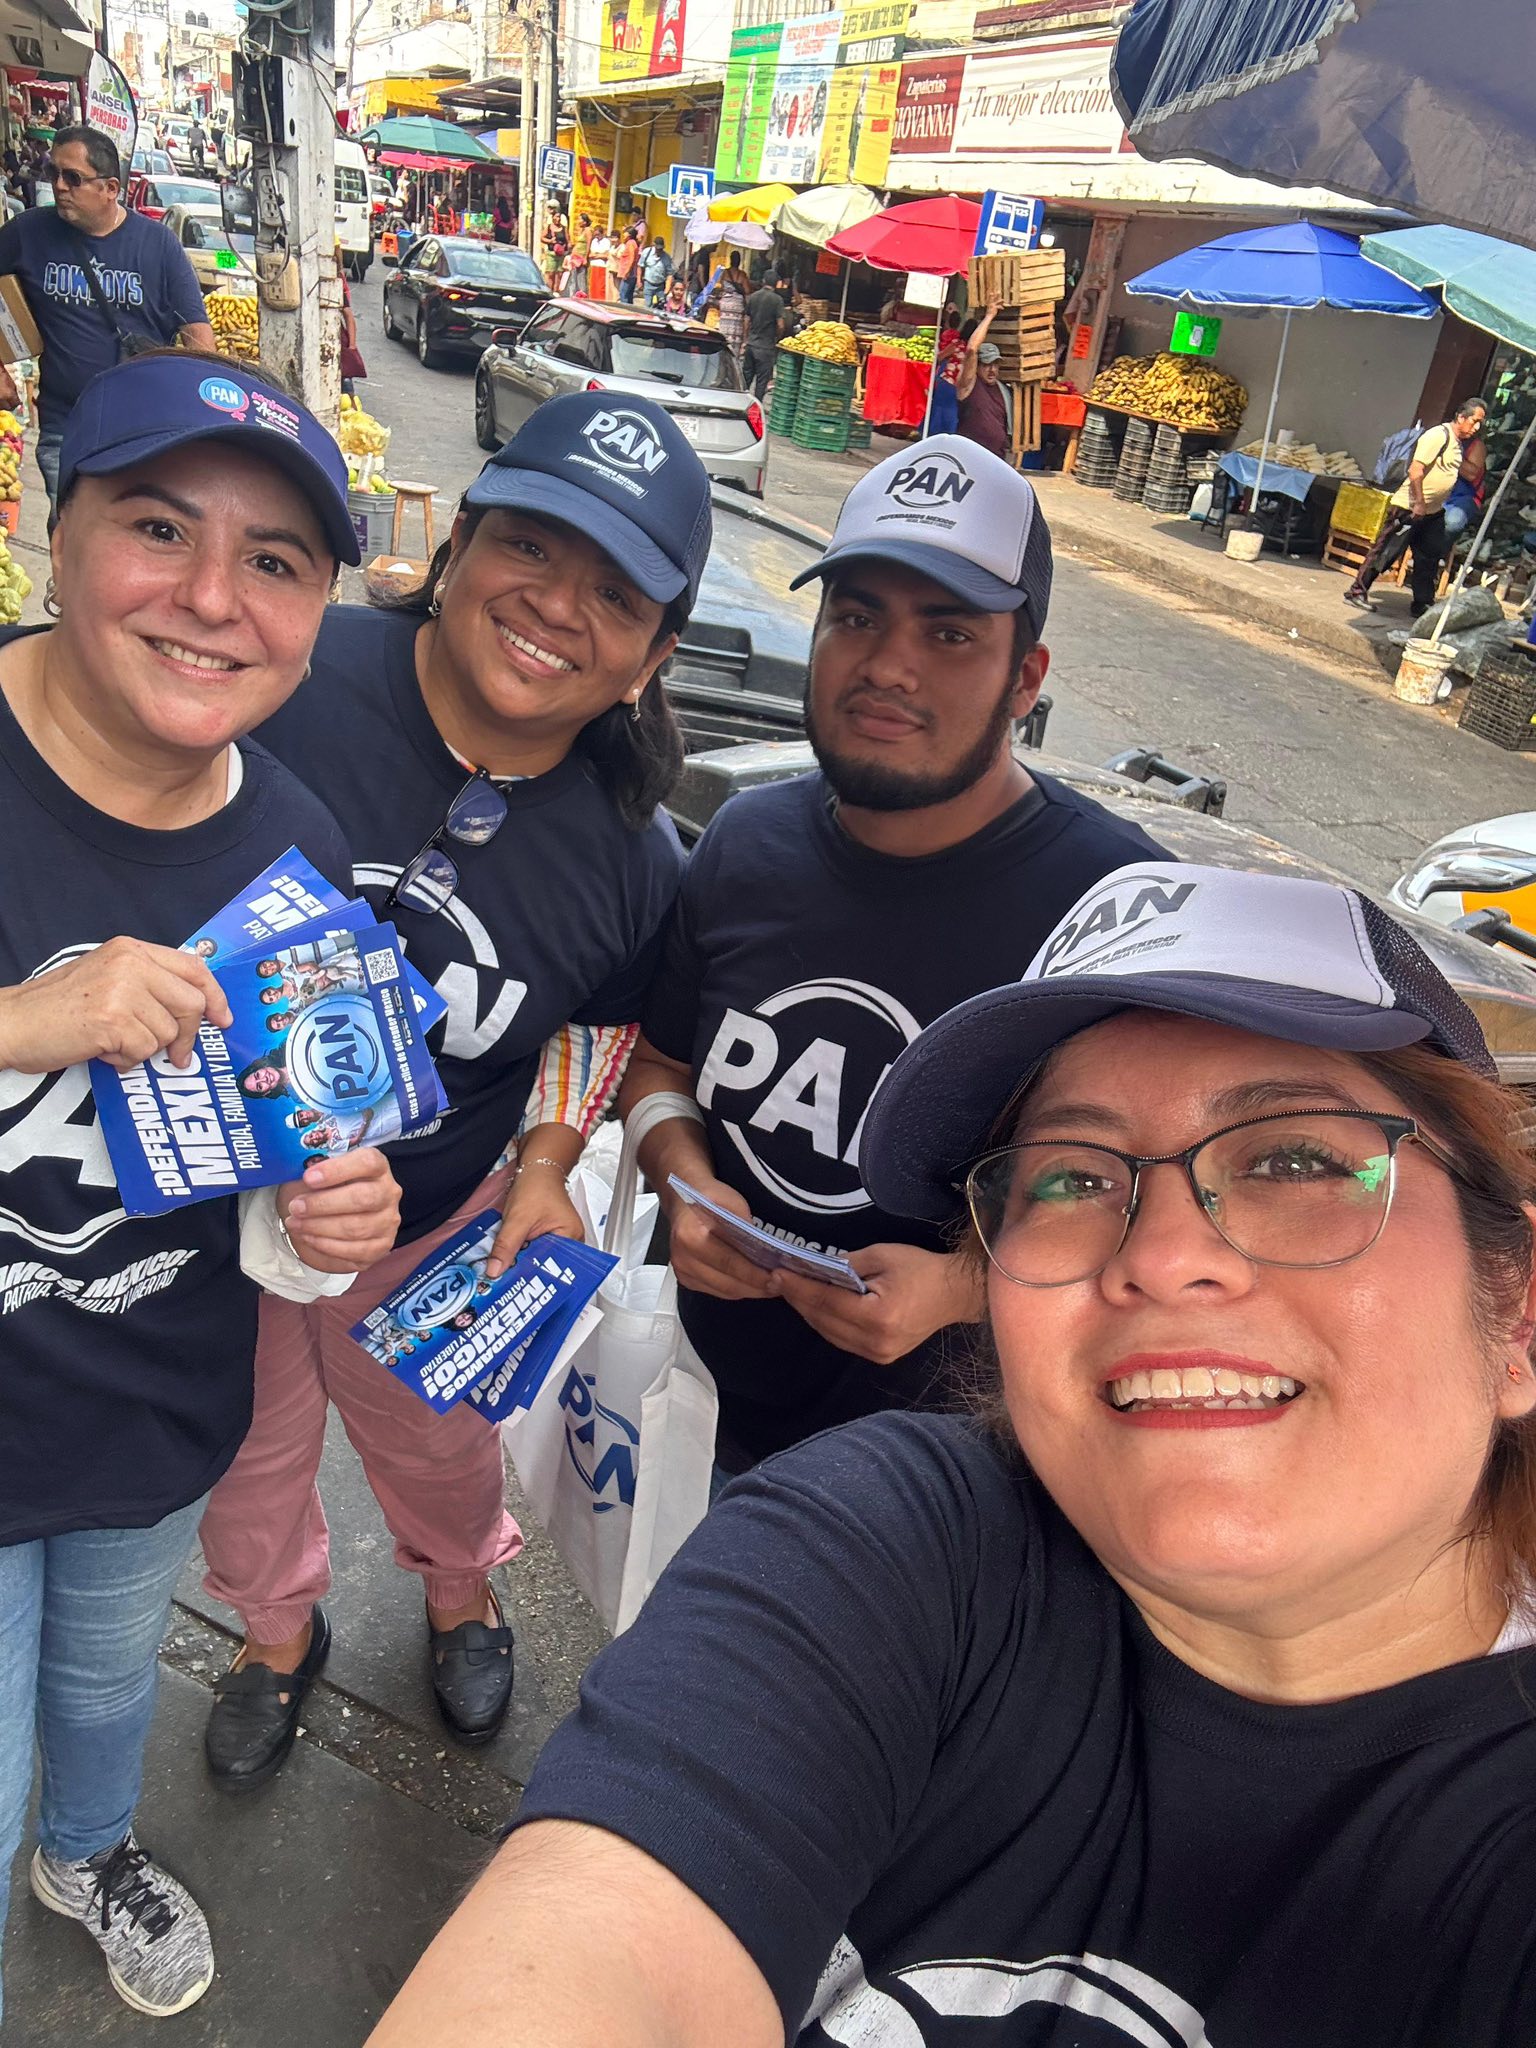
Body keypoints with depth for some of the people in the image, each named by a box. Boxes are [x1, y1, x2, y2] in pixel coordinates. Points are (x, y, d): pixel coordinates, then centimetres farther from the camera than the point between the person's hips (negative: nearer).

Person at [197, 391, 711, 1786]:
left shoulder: (632, 859, -16)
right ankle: (279, 1628, 61)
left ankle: (462, 1588, 64)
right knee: (247, 1441, 26)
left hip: (431, 1225, 1)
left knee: (435, 1441, 27)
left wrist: (544, 1170, -5)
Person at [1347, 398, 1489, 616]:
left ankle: (1423, 605, 17)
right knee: (1387, 551, -8)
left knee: (1430, 557, 10)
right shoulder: (1439, 436, -14)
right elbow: (1416, 470, -22)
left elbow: (1472, 472, 19)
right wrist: (1419, 503, -23)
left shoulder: (1458, 442, 14)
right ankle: (1357, 591, -3)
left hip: (1433, 510, 9)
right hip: (1410, 506, -9)